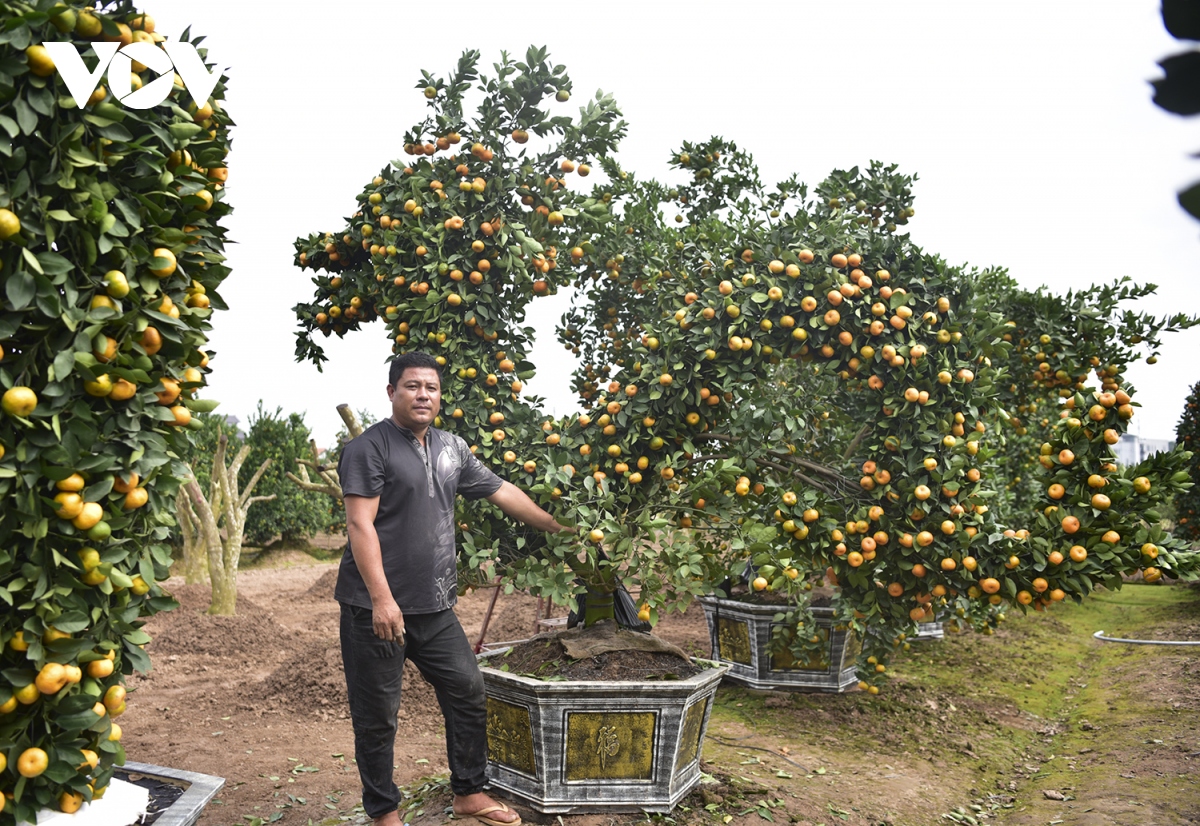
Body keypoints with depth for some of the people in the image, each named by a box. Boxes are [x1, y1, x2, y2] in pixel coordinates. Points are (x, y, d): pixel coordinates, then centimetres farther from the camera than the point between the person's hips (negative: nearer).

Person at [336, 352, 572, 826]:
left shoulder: (452, 449, 11)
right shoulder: (369, 448, -9)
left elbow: (502, 492, 18)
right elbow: (360, 525, -17)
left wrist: (556, 528, 22)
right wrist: (381, 598, -23)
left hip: (434, 608, 7)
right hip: (375, 607, -6)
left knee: (468, 692, 12)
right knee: (377, 716, 6)